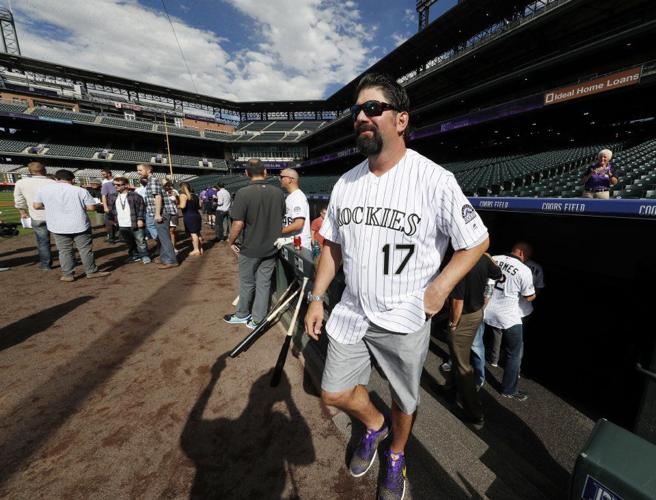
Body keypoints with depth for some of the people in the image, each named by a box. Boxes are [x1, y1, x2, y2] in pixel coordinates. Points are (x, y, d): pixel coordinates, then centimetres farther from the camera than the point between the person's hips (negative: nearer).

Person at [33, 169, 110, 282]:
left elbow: (36, 206, 6)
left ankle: (67, 275, 16)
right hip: (80, 225, -2)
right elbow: (91, 207, -9)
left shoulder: (43, 189, 0)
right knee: (85, 249, 7)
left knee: (64, 251, 11)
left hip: (57, 227, 2)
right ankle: (92, 272, 14)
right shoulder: (80, 191, -9)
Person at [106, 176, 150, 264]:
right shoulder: (112, 196, 9)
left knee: (140, 241, 3)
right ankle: (134, 255, 29)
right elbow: (111, 209, 16)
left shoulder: (134, 196, -7)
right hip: (122, 226, 5)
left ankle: (144, 255, 15)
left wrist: (140, 219, -12)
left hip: (135, 224, -5)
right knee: (129, 243, 16)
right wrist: (113, 220, 10)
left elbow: (141, 208, -6)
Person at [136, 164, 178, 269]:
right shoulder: (150, 181, 23)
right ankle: (164, 258, 24)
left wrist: (157, 213, -24)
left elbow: (158, 197, -19)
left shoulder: (153, 180, -9)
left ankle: (171, 261, -9)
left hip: (162, 213, -11)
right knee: (161, 237, 15)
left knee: (164, 237, -10)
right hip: (161, 213, 11)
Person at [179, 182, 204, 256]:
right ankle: (200, 249, 20)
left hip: (189, 216, -7)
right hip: (197, 215, 8)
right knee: (197, 233, 14)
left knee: (193, 233, -5)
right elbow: (199, 206, 19)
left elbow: (182, 206, -20)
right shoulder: (195, 195, 14)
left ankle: (196, 250, -3)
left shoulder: (183, 195, -8)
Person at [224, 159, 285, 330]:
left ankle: (242, 315, 35)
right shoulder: (278, 192, -2)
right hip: (271, 247, 4)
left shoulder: (243, 193, -19)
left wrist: (231, 241, -5)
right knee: (264, 283, 12)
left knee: (247, 283, 15)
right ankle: (258, 319, 23)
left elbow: (238, 223, -21)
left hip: (250, 248, -3)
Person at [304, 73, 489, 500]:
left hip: (405, 320, -4)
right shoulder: (346, 183, 1)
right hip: (351, 314, 5)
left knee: (405, 400, 19)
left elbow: (477, 241, -5)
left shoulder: (435, 180, -15)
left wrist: (439, 288, -16)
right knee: (334, 393, 15)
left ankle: (396, 458, 53)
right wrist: (317, 297, 6)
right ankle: (375, 425, 49)